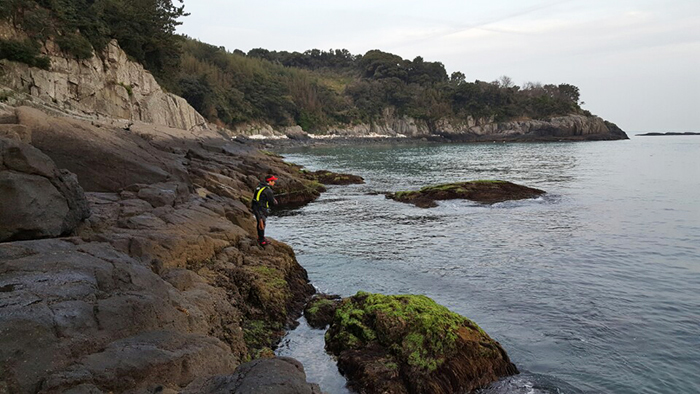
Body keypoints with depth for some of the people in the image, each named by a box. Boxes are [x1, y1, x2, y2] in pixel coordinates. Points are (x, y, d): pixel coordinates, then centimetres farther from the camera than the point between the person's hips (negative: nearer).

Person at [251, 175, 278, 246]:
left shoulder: (260, 186, 7)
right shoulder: (268, 190, -20)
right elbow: (273, 202, -17)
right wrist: (275, 202, 8)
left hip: (255, 207, 9)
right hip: (261, 209, -9)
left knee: (259, 222, 23)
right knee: (262, 224, 4)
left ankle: (260, 237, 40)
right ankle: (261, 241, 15)